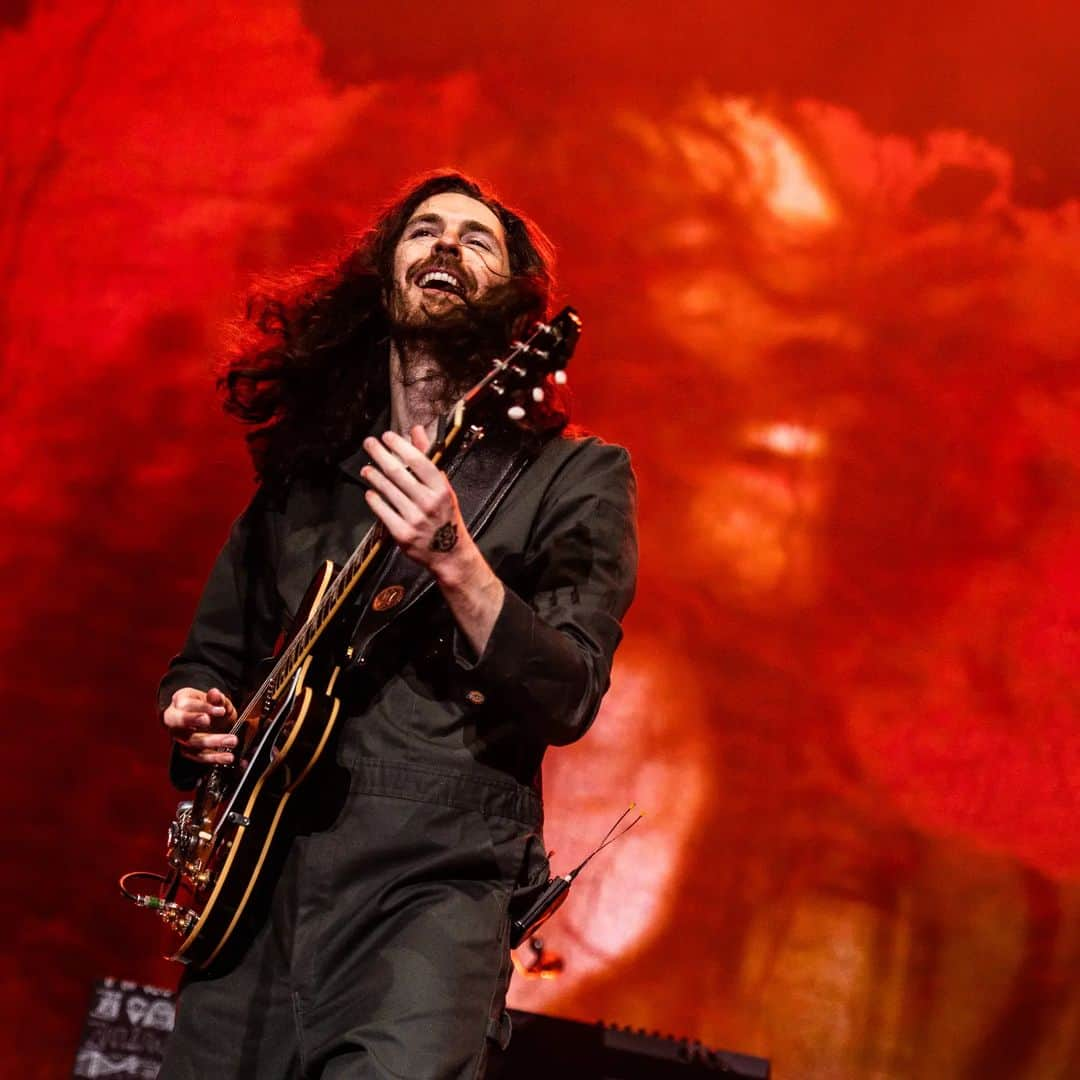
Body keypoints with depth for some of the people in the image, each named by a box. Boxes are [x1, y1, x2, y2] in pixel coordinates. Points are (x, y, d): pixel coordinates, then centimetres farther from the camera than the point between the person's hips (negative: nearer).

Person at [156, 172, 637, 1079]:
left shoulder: (574, 477, 2)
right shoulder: (302, 467, 15)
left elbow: (569, 701, -10)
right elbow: (213, 652, 26)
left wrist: (453, 562, -23)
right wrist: (195, 712, 3)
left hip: (437, 876, -4)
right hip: (256, 871, 5)